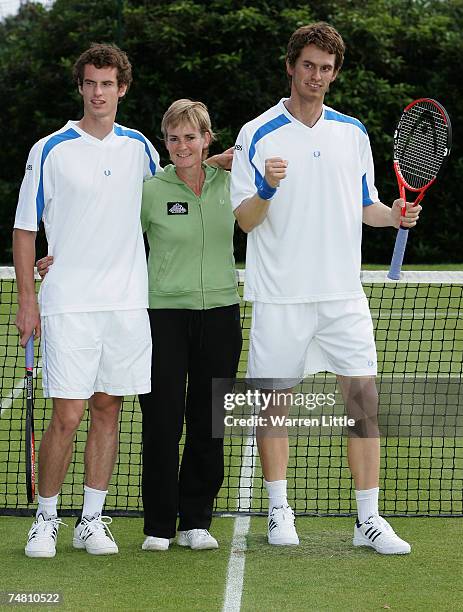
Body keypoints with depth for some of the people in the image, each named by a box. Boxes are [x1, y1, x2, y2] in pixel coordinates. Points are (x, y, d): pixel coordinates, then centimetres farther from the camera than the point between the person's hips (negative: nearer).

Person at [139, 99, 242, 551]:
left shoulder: (229, 183, 4)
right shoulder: (150, 190, -2)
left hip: (219, 314, 3)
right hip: (163, 313, -2)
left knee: (208, 426, 5)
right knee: (162, 424, -4)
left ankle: (195, 522, 15)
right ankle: (158, 526, 8)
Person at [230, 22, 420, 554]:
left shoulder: (353, 133, 11)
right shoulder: (257, 135, -1)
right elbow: (244, 220, -4)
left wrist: (394, 215, -3)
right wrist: (267, 190, -23)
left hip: (342, 292, 3)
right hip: (279, 295, -3)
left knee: (363, 398, -4)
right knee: (272, 400, 2)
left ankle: (368, 519, 0)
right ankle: (279, 512, 15)